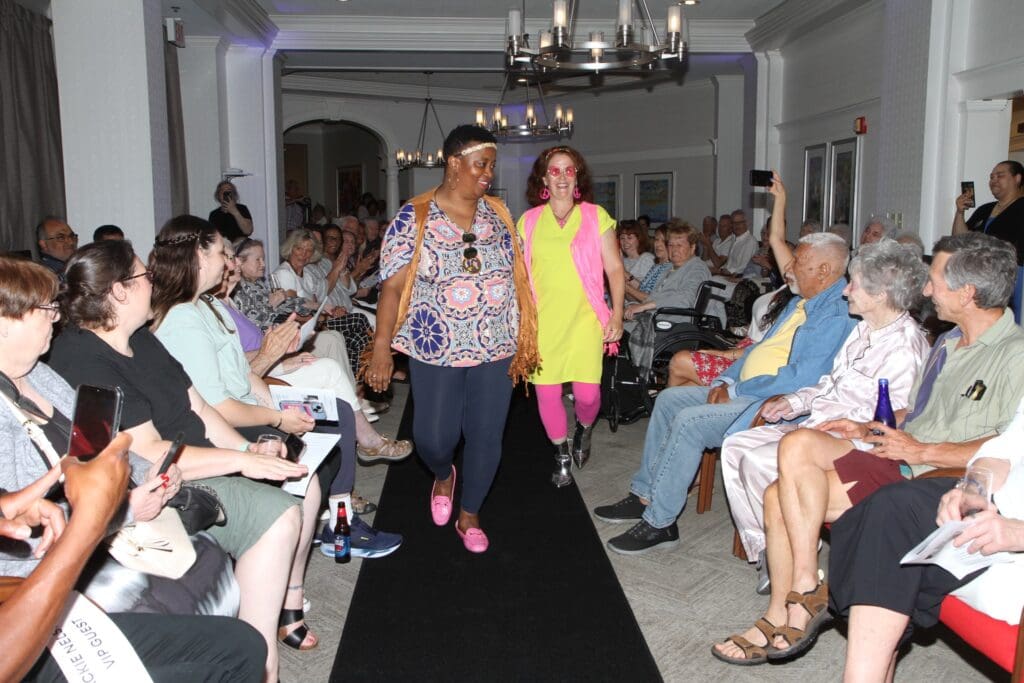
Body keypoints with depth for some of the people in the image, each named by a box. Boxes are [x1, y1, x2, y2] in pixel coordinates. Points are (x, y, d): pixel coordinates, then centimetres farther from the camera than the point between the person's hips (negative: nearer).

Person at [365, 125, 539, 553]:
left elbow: (516, 278, 7)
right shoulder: (414, 219, -8)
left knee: (486, 436, 7)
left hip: (495, 350, 3)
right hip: (436, 352, -3)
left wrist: (524, 341, 7)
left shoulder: (498, 214, 4)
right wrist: (381, 350, -14)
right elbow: (392, 287, -10)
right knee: (433, 436, 3)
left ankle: (469, 515, 29)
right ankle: (443, 476, 41)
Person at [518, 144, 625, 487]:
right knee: (546, 391, 2)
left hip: (584, 319, -1)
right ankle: (562, 455, 25)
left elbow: (615, 269, 3)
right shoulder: (529, 221, 8)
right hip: (542, 320, 2)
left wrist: (617, 314, -5)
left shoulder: (596, 217, 3)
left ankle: (584, 429, 30)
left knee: (587, 392, -7)